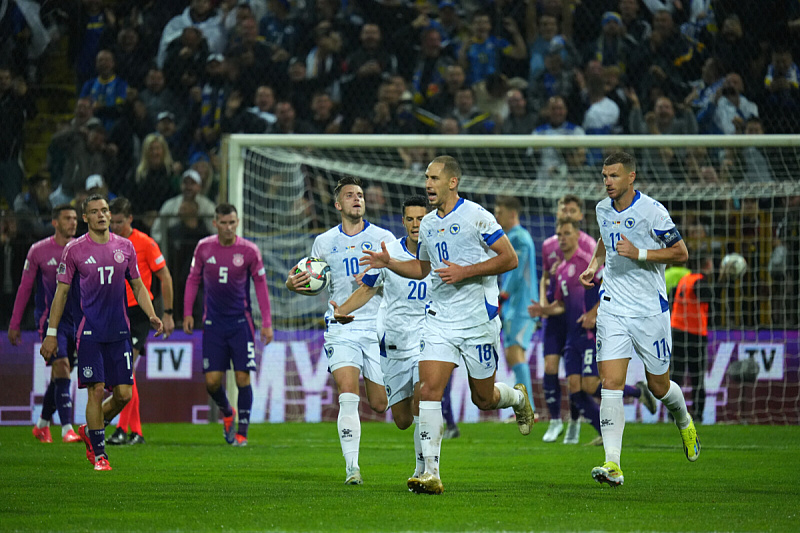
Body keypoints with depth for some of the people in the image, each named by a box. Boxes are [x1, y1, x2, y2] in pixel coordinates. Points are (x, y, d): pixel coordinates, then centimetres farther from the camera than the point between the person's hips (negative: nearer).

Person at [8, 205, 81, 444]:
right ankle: (67, 429, -20)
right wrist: (14, 324, 5)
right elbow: (25, 287, 4)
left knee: (60, 376, 9)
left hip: (78, 320, 4)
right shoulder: (38, 251, -2)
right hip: (50, 318, -4)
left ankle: (42, 424, 27)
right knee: (61, 368, -17)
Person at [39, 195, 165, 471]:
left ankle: (90, 430, 25)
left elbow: (138, 286, 16)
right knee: (96, 390, -8)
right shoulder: (74, 249, -1)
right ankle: (98, 453, 3)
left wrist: (152, 316, 0)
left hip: (119, 331, 3)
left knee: (124, 394, 0)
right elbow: (61, 291, 4)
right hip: (90, 331, -3)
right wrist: (51, 333, 1)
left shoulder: (125, 247, 7)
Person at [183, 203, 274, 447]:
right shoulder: (203, 248, -1)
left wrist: (266, 323, 0)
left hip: (240, 322, -1)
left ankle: (242, 431, 6)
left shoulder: (249, 251, -5)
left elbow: (261, 285, 2)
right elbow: (193, 279, 11)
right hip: (213, 323, 1)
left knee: (243, 378, -7)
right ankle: (226, 412, 27)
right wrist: (187, 313, 5)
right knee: (212, 380, -4)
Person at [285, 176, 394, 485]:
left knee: (379, 405, 3)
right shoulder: (324, 242, 9)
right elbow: (314, 282, 20)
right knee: (348, 395, -18)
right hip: (341, 328, 0)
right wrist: (293, 284, -2)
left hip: (378, 327, 0)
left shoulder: (384, 238, 3)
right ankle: (352, 468, -18)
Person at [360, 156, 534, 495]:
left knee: (484, 399, 6)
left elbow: (509, 259, -10)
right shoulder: (427, 224, 10)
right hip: (439, 319, 5)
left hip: (478, 318, -5)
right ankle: (431, 473, -13)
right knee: (428, 390, -12)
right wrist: (389, 263, 8)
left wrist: (465, 271, -18)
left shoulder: (476, 216, -9)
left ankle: (518, 397, 43)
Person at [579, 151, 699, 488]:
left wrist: (640, 253, -20)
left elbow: (681, 253, -9)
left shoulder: (652, 211, -12)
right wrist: (594, 265, 9)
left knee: (659, 387, 9)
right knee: (611, 383, -12)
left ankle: (684, 421, 45)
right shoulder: (603, 210, 6)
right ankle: (613, 465, -17)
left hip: (650, 309, -4)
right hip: (612, 307, 4)